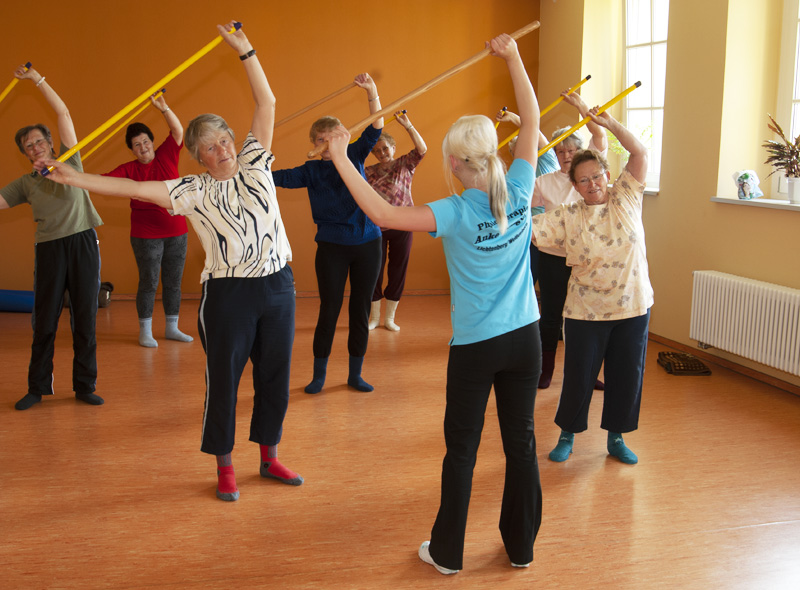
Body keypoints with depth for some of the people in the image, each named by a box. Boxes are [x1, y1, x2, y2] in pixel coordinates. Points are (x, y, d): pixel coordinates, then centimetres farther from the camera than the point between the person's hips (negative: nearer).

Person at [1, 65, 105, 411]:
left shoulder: (70, 161, 9)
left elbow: (63, 113, 3)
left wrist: (38, 79, 1)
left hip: (83, 243, -1)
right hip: (49, 249, 1)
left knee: (85, 319, 2)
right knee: (44, 322, 4)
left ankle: (85, 386, 10)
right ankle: (38, 387, 15)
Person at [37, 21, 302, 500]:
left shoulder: (253, 166, 5)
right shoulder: (194, 191, -3)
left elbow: (267, 104, 3)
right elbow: (136, 189, -9)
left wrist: (245, 52, -1)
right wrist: (77, 179, -16)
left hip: (278, 286, 4)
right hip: (228, 294, -3)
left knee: (275, 376, 12)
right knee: (223, 380, 4)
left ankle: (270, 457, 28)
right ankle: (224, 468, 20)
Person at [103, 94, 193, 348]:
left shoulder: (167, 156, 3)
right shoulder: (129, 169, -1)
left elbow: (178, 131, -7)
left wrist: (163, 107, -20)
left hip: (177, 233, 2)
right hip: (146, 236, -2)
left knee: (173, 282, 10)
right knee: (149, 282, 2)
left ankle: (172, 328, 22)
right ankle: (145, 331, 13)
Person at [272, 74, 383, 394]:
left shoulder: (354, 156, 4)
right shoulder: (311, 170, 2)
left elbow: (375, 129, -8)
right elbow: (280, 177, -10)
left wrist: (372, 92, -22)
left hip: (367, 243, 1)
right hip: (332, 247, -1)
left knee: (361, 310, 7)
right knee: (329, 310, 0)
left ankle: (355, 374, 19)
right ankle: (319, 375, 14)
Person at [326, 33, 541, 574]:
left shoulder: (457, 214, -16)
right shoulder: (518, 193, -5)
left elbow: (382, 214, -21)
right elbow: (532, 118, 5)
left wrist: (341, 159, -14)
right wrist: (513, 57, 11)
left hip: (476, 346, -4)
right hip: (524, 338, 4)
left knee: (462, 450, 9)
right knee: (521, 443, 13)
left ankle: (448, 553, 22)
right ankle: (521, 546, 27)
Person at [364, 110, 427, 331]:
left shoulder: (404, 165, 1)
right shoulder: (368, 172, 5)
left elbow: (422, 149, -14)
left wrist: (407, 126, -24)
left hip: (402, 227, -1)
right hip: (376, 228, 1)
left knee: (398, 271, 5)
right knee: (375, 271, 3)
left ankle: (390, 317, 18)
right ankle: (374, 317, 18)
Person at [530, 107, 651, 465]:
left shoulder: (626, 200, 0)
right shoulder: (567, 218, -4)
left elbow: (639, 153, -8)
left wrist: (609, 123, -18)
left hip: (633, 307, 2)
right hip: (586, 312, -2)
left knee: (626, 376, 11)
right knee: (578, 377, 7)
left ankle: (616, 438, 30)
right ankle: (567, 437, 27)